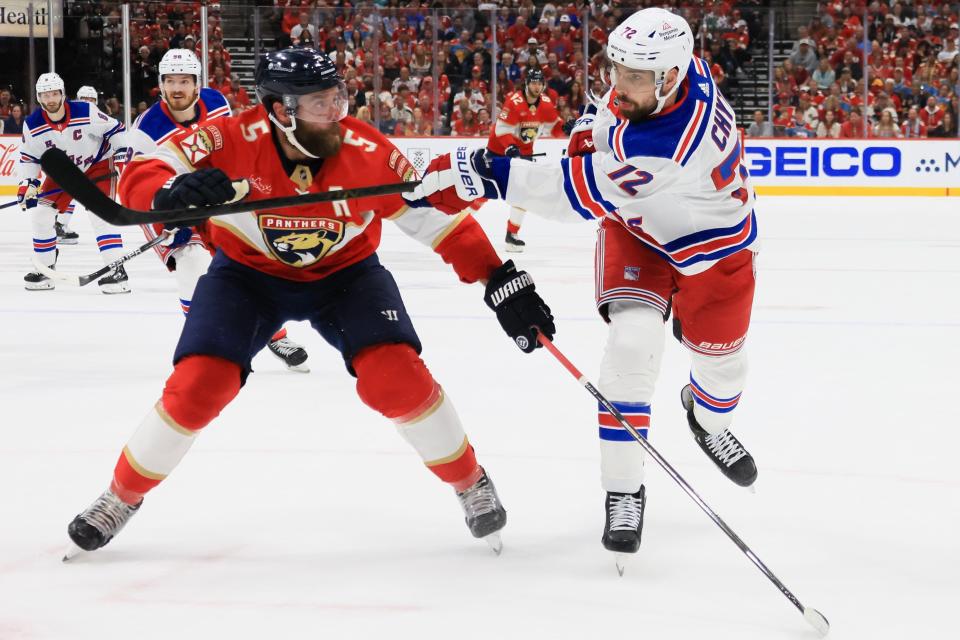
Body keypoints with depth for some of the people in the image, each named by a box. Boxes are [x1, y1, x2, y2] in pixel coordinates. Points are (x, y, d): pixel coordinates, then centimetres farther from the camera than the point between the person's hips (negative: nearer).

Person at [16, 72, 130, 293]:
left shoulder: (86, 112, -26)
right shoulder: (32, 125, -16)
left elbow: (114, 129, -13)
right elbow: (28, 158, -2)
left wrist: (122, 155, -17)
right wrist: (27, 183, -13)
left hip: (97, 165, -4)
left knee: (99, 213, -20)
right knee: (40, 215, -2)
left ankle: (116, 269, -20)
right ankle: (44, 269, 13)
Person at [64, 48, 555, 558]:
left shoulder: (368, 151, -27)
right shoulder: (232, 141, -30)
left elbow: (437, 216, -18)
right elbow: (139, 178, -28)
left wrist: (502, 281, -23)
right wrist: (173, 193, -52)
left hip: (345, 271, 0)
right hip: (247, 272, 0)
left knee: (397, 375, -19)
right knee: (197, 386, -15)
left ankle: (470, 482, 6)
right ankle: (122, 496, 9)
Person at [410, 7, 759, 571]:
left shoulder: (673, 141, -43)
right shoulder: (663, 71, -21)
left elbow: (585, 191, -40)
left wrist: (487, 175, -42)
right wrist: (593, 124, -7)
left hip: (714, 244, -4)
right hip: (636, 231, 4)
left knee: (720, 357, 15)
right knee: (632, 344, -18)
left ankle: (709, 419, 55)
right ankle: (624, 491, -11)